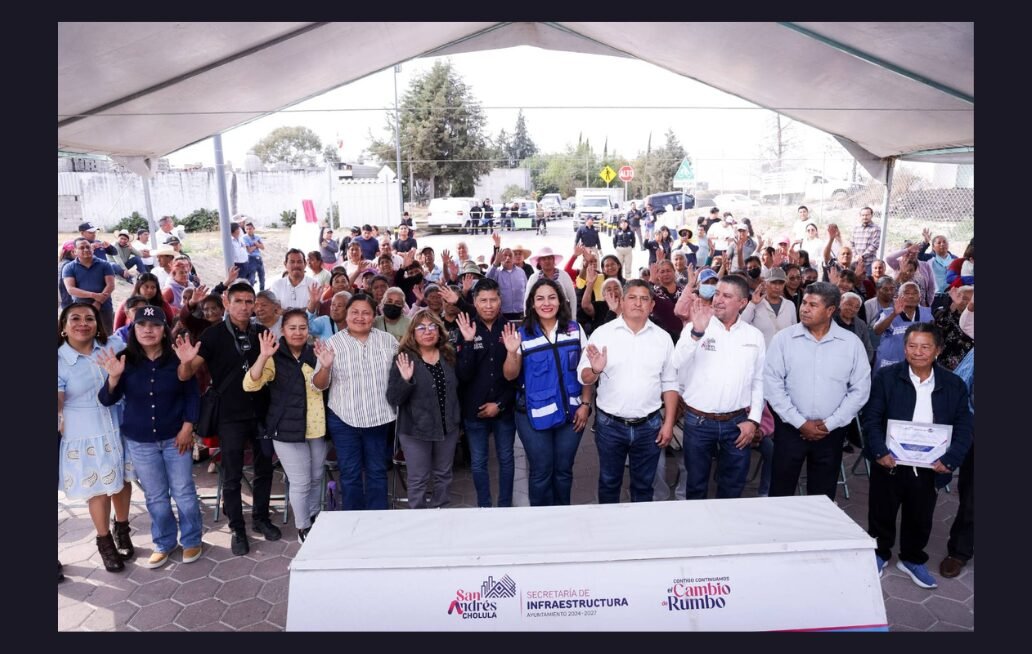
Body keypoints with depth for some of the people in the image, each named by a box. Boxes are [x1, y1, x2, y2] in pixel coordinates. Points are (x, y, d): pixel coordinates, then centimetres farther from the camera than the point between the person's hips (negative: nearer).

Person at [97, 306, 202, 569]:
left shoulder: (177, 359, -7)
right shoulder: (124, 360, -6)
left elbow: (192, 395, -3)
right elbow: (107, 400, -7)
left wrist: (187, 427, -9)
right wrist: (114, 377, -25)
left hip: (175, 437, -1)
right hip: (140, 441, 1)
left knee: (183, 491, 6)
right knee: (155, 496, 13)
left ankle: (191, 540, 23)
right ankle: (164, 542, 30)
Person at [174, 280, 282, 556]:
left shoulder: (262, 332, 2)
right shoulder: (214, 335, -8)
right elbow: (187, 375, -11)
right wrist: (186, 362, -33)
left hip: (262, 412, 3)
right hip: (230, 417, -3)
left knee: (264, 469, 15)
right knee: (232, 476, 7)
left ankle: (261, 518, 33)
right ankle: (237, 529, 22)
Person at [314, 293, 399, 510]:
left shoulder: (388, 340, 1)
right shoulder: (333, 343, -2)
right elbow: (319, 385, -3)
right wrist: (325, 366, -21)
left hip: (379, 418, 1)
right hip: (344, 420, -1)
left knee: (377, 472, 13)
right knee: (350, 474, 10)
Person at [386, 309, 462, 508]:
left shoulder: (449, 355, 1)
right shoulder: (405, 359, -11)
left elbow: (461, 386, 11)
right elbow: (393, 398, -16)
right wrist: (405, 380, -31)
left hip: (448, 426, 4)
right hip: (416, 429, -4)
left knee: (443, 476, 18)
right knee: (419, 480, 5)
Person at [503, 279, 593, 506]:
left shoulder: (574, 329, 0)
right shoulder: (522, 334, -5)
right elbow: (510, 376, -6)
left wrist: (585, 404, -2)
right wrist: (512, 352, -23)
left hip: (571, 412, 2)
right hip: (534, 415, -1)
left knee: (564, 470, 14)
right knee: (541, 472, 9)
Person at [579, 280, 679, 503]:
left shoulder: (663, 338, 2)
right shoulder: (602, 333, -5)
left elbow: (669, 384, 6)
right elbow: (584, 377, -7)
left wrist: (668, 423, 2)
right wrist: (595, 370, -29)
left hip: (649, 426, 1)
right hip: (610, 425, -1)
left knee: (643, 485, 15)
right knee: (609, 483, 14)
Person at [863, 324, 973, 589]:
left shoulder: (954, 385, 0)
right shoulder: (886, 377, -6)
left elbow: (964, 426, -1)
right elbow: (871, 417, -8)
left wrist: (950, 459, -14)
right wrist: (880, 452, -20)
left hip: (929, 466, 2)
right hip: (889, 462, -2)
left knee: (920, 517, 16)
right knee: (882, 512, 13)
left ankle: (912, 559, 38)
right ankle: (879, 554, 35)